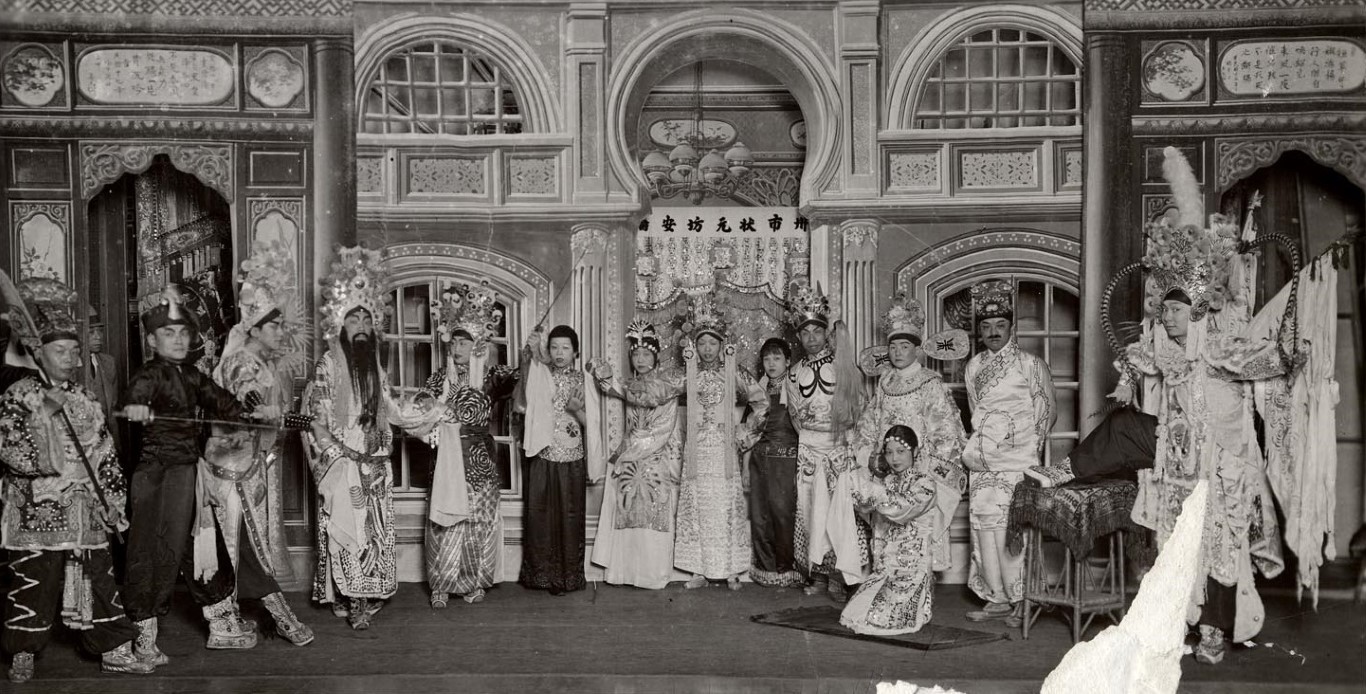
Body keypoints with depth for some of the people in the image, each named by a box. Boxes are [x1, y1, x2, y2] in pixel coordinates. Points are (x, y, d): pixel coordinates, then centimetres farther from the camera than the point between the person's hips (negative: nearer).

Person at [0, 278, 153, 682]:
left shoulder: (87, 400, 14)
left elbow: (106, 453, 16)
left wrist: (114, 498, 10)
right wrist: (50, 468, -21)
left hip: (88, 510, 4)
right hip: (37, 510, -4)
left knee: (99, 578, 6)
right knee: (33, 580, 0)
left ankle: (114, 650, 12)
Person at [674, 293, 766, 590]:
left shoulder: (734, 374, 3)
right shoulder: (688, 376, 7)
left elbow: (762, 401, 7)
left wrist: (746, 429, 2)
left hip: (725, 449, -2)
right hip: (696, 451, 2)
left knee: (727, 507, -3)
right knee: (697, 507, 0)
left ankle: (731, 571, 3)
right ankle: (699, 570, 6)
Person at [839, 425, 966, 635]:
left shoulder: (925, 482, -10)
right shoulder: (885, 479, 10)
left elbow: (901, 508, -24)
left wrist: (873, 490, -24)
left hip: (914, 562, -6)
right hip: (885, 561, 6)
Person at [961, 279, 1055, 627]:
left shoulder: (1030, 365, 0)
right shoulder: (974, 367, 14)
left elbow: (1046, 413, 3)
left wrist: (1030, 454, -1)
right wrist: (975, 447, 15)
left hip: (1017, 460, -5)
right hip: (983, 461, 5)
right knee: (982, 523, -1)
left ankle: (1019, 599, -3)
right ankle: (997, 598, 4)